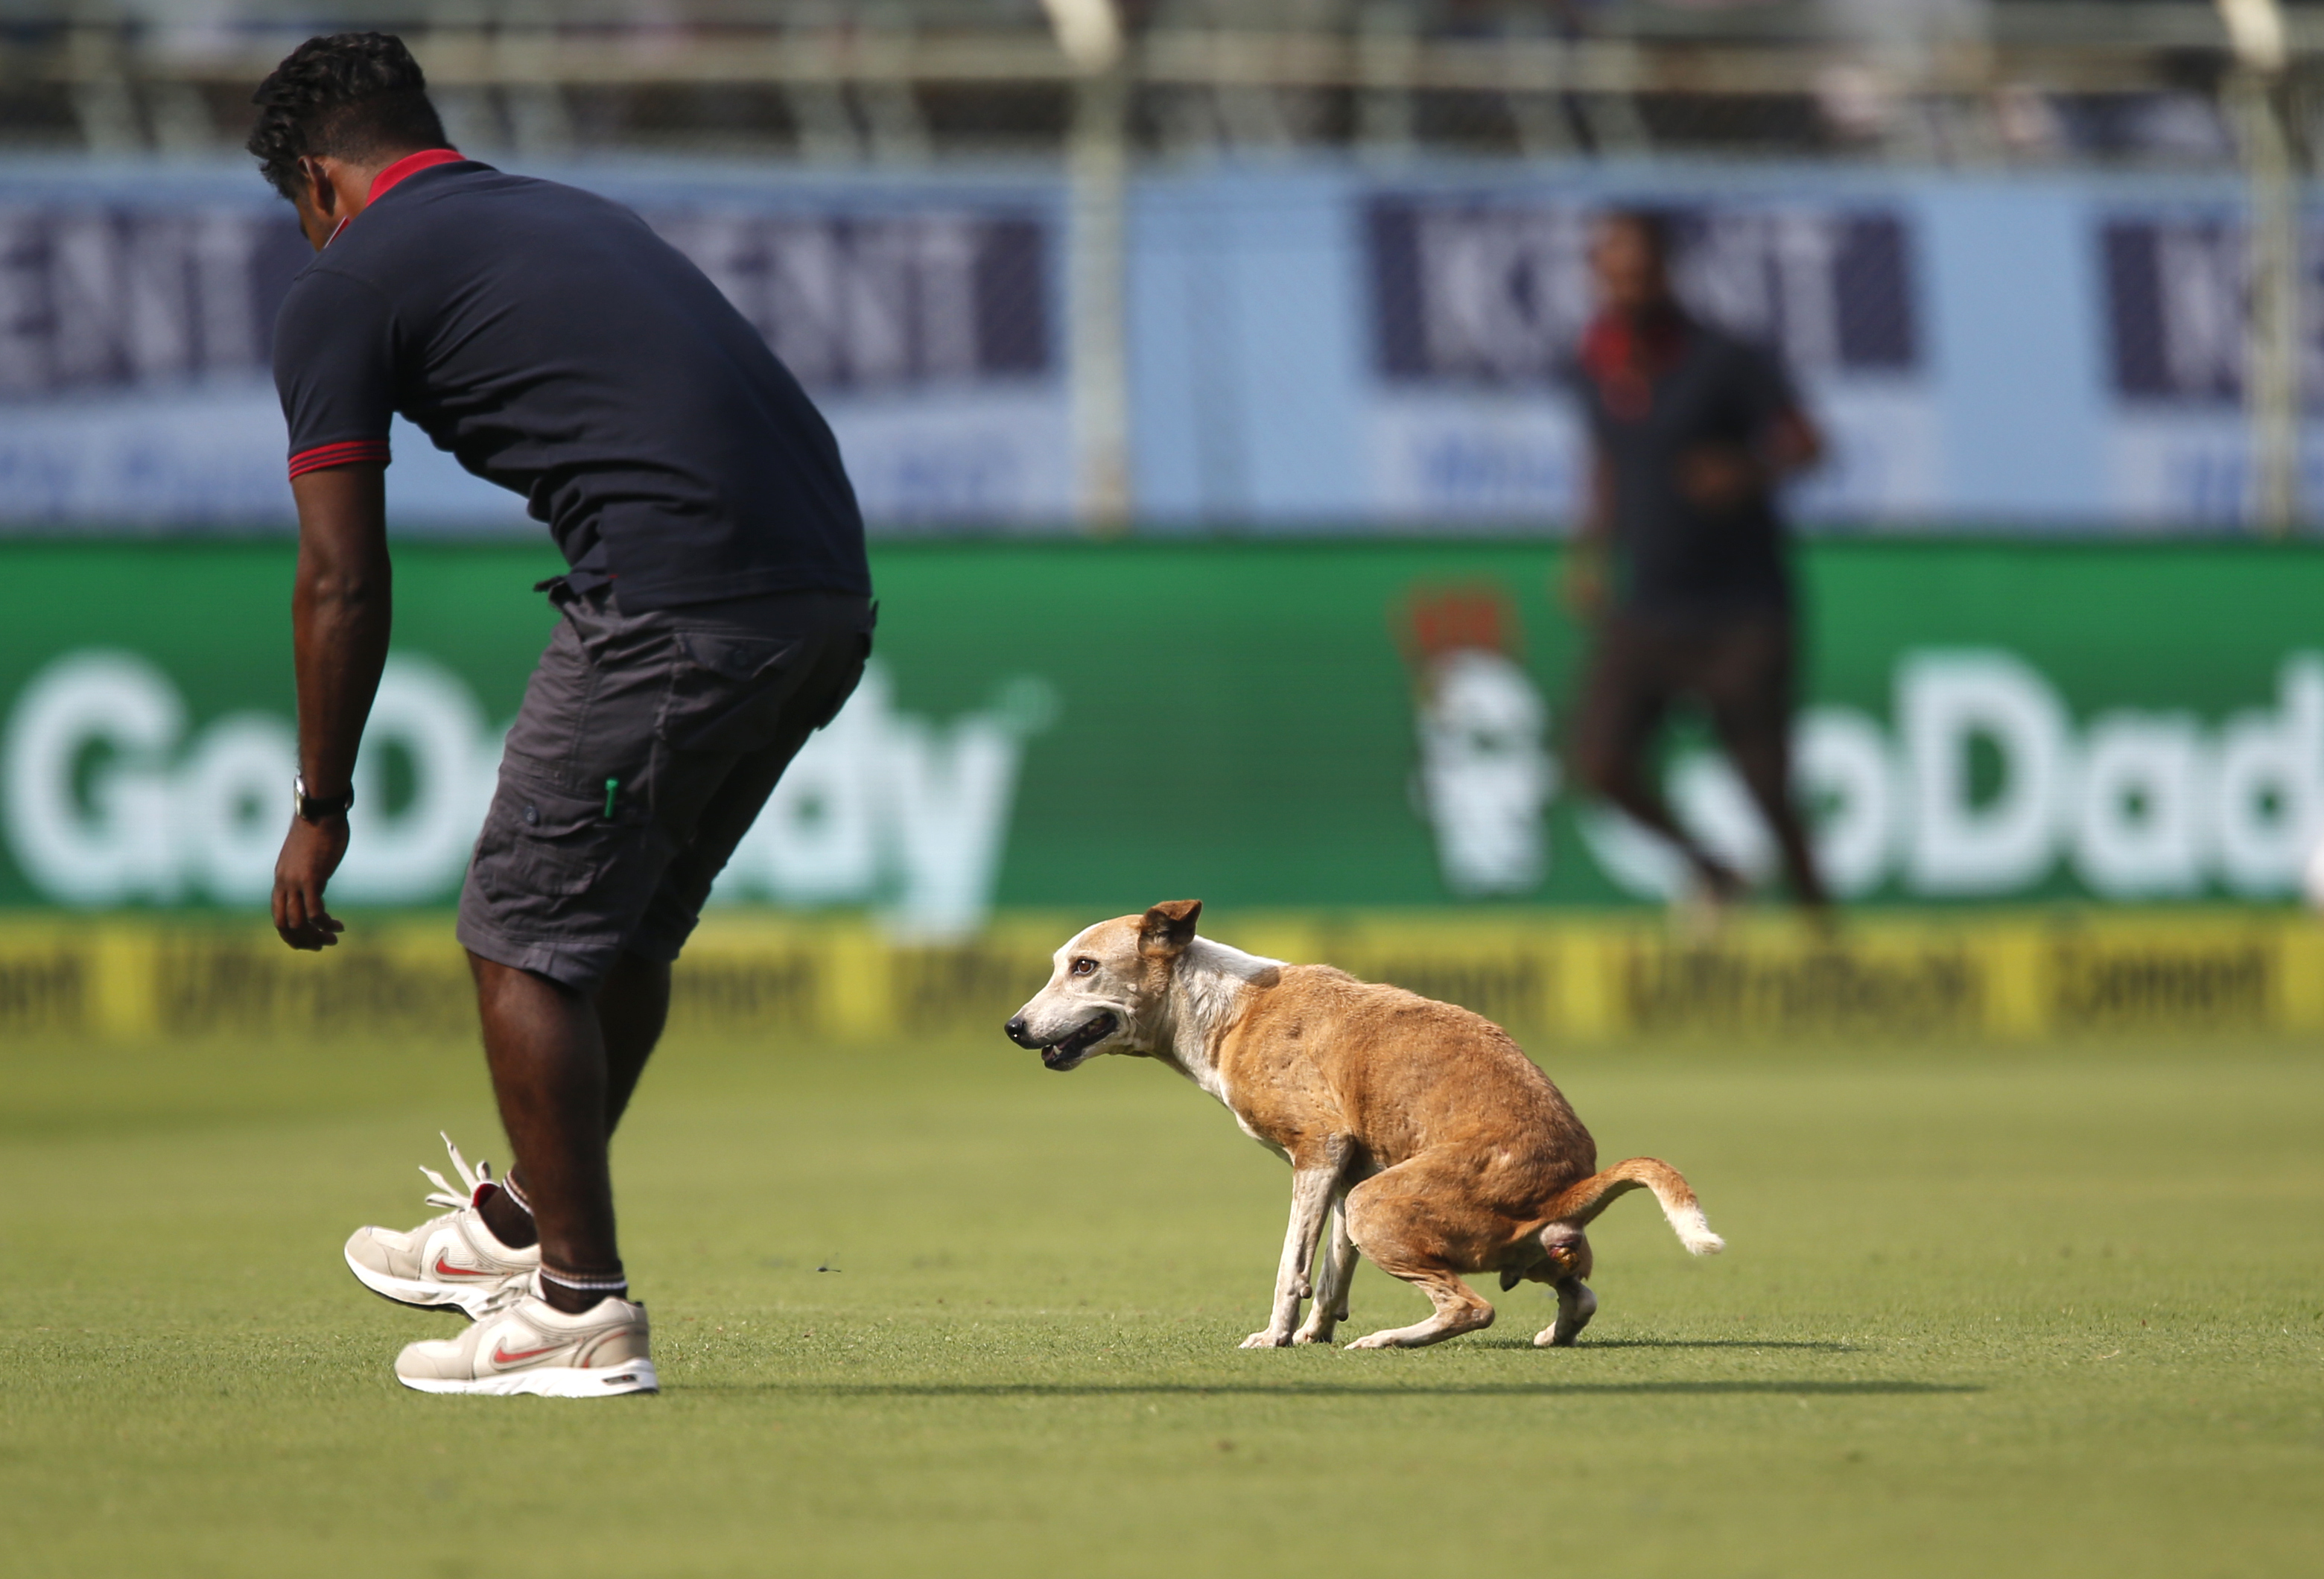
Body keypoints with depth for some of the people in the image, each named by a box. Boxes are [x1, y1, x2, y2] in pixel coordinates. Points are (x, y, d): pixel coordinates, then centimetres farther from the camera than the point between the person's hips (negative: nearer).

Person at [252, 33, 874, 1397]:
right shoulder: (575, 213, 29)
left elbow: (343, 584, 4)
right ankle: (534, 1227, 35)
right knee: (629, 921, 23)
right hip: (832, 590, 8)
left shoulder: (343, 290, 6)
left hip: (676, 606, -8)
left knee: (525, 936, 5)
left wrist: (322, 805, 13)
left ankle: (581, 1310, 5)